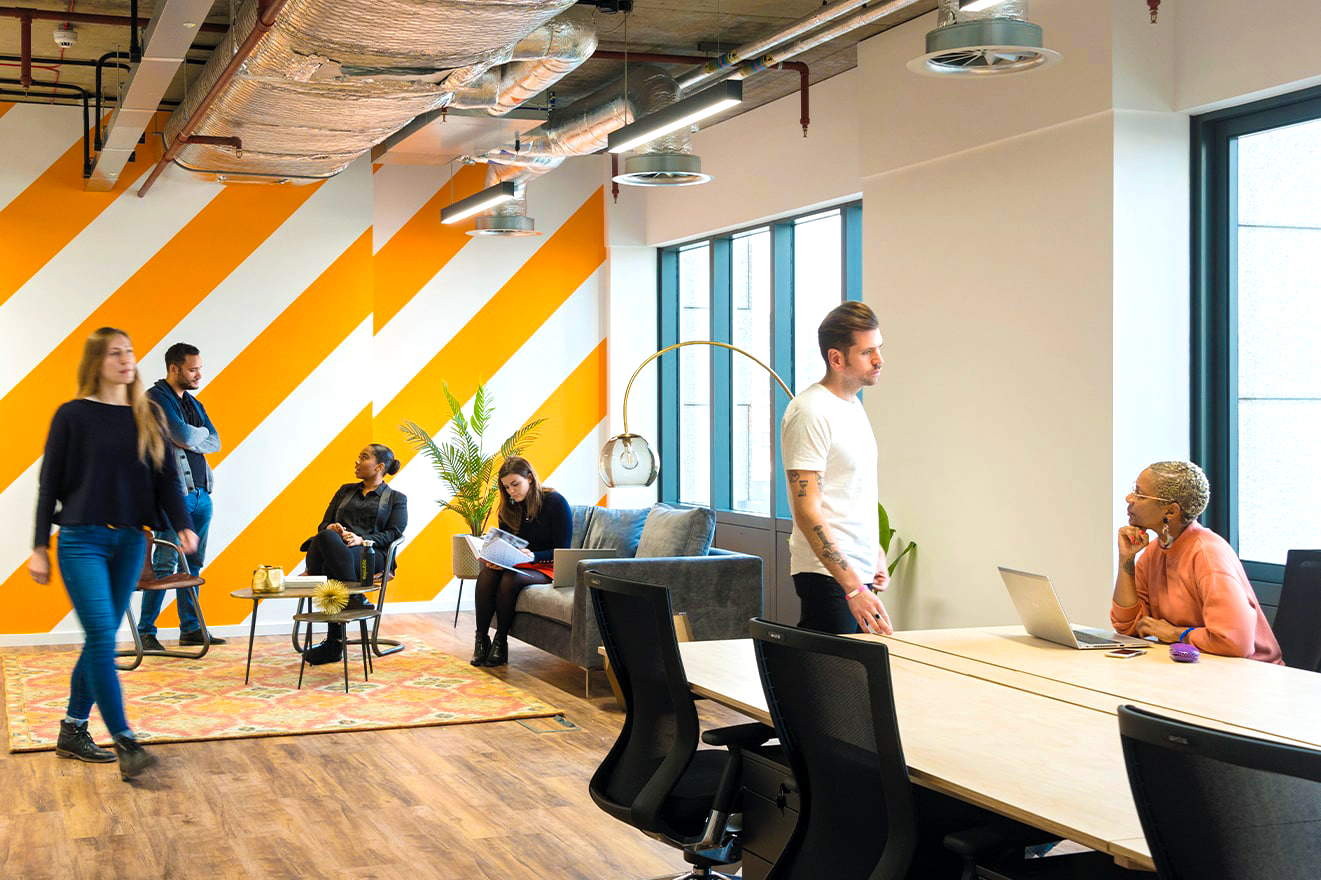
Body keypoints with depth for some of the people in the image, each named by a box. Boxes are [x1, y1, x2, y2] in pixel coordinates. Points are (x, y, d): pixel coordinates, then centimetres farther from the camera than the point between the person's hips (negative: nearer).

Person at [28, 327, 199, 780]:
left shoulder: (149, 416, 7)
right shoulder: (72, 416, -3)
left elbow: (166, 476, 7)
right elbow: (49, 484, 0)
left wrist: (183, 525, -8)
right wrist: (39, 547, -2)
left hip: (129, 541, 4)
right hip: (81, 541, -4)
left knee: (101, 640, 10)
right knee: (102, 639, -13)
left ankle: (73, 731, 23)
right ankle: (125, 744, -12)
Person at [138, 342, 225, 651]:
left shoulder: (194, 403, 19)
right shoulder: (156, 397, -6)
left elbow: (215, 442, 10)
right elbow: (183, 435, -18)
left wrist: (190, 437, -6)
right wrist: (201, 433, 2)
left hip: (201, 493, 8)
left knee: (192, 564, 10)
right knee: (164, 564, -7)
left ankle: (191, 628, 16)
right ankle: (146, 632, -1)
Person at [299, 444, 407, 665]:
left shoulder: (396, 499, 19)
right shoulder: (345, 491, 32)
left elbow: (394, 533, 3)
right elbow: (324, 524, 25)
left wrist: (362, 539, -15)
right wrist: (331, 528, -2)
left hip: (369, 555, -4)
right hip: (332, 547, 4)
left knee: (330, 565, -38)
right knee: (326, 537, -36)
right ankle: (355, 599, -33)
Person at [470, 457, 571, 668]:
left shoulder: (555, 502, -9)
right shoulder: (509, 508, 9)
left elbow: (562, 551, -10)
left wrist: (533, 556, -25)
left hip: (547, 567, -5)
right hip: (515, 564, 5)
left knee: (510, 579, -35)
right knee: (486, 575, -28)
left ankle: (501, 641, -22)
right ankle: (481, 638, -24)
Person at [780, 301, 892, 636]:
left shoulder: (853, 405, 15)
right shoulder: (810, 411, -16)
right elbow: (806, 510, -21)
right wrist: (853, 587, -25)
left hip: (858, 570, 9)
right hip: (828, 574, -9)